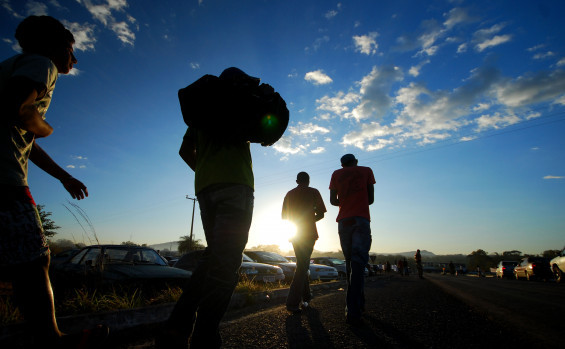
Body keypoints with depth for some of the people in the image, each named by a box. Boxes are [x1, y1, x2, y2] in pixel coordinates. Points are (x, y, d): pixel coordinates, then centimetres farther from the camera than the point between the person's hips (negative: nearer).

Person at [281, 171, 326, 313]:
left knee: (302, 264, 19)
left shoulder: (289, 194, 11)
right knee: (302, 266, -4)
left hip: (295, 234, 5)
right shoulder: (313, 192, 0)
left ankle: (306, 296, 26)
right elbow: (321, 214, -4)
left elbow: (284, 216, 12)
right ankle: (293, 303, -11)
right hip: (309, 233, -4)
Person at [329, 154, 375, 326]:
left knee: (350, 261, 13)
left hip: (343, 220, 3)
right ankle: (353, 310, -18)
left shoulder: (336, 174, 15)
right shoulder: (366, 171, 12)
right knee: (358, 261, -10)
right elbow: (371, 199, 10)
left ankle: (358, 302, 24)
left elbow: (333, 200, 10)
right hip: (361, 219, -2)